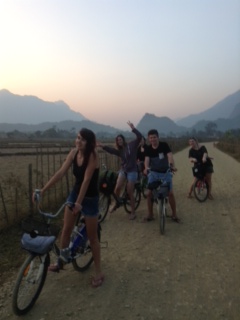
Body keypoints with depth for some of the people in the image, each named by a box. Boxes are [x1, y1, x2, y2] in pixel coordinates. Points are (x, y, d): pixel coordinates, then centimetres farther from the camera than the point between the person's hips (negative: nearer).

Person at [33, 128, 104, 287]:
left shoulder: (93, 155, -22)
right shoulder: (74, 153, -5)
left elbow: (86, 180, -28)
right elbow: (60, 173, -8)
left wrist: (79, 202, -33)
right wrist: (43, 190, -13)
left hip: (90, 198, -6)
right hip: (75, 193, 6)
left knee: (92, 236, 4)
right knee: (66, 229, 14)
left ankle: (99, 272, 20)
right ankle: (60, 262, 36)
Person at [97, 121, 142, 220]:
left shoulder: (132, 145, -4)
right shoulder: (119, 150, 8)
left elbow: (139, 137, -19)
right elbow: (112, 150, -13)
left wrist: (133, 128, -31)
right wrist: (102, 146, -28)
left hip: (132, 171, -4)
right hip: (123, 170, 4)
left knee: (130, 192, -2)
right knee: (117, 188, -11)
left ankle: (133, 212, 13)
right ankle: (116, 203, 18)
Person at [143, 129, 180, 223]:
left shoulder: (164, 145, -14)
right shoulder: (148, 149, -8)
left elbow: (170, 156, -28)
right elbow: (146, 159, -23)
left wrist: (172, 165, -48)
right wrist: (146, 168, -45)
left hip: (165, 172, -2)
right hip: (153, 173, 2)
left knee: (170, 193, -4)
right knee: (149, 193, -4)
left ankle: (174, 214, 13)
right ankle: (150, 215, 13)